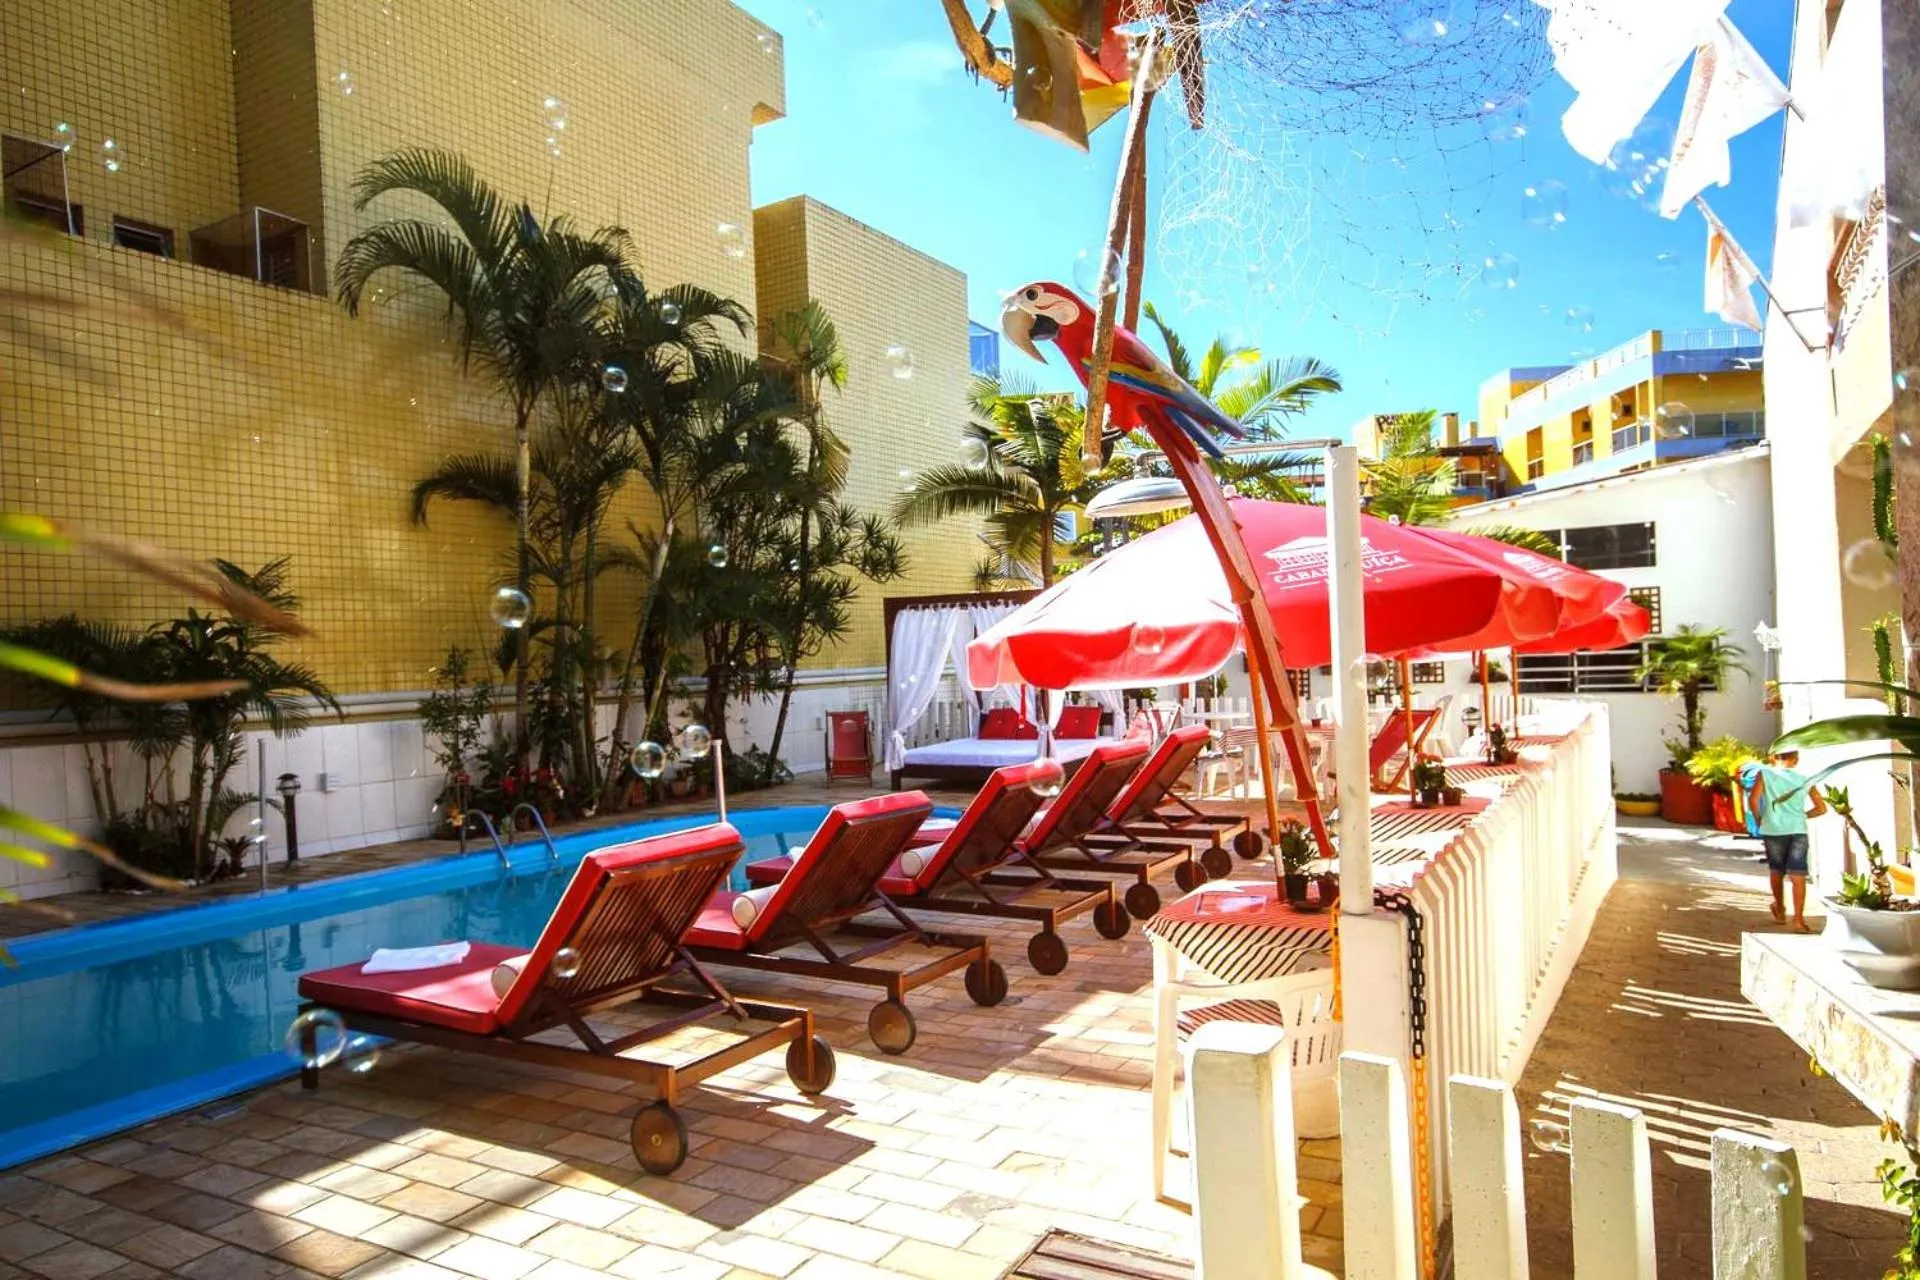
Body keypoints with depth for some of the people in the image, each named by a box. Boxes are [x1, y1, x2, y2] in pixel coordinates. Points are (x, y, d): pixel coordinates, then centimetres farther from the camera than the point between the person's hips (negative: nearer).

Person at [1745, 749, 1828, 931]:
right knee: (1798, 876, -2)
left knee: (1776, 871, 18)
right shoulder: (1803, 779, 10)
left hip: (1773, 830, -1)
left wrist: (1758, 821, 3)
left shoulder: (1765, 774, 1)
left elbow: (1753, 799, -11)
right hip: (1798, 831, 1)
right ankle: (1798, 919, -10)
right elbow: (1821, 808, 12)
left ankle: (1780, 911, 34)